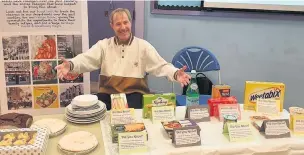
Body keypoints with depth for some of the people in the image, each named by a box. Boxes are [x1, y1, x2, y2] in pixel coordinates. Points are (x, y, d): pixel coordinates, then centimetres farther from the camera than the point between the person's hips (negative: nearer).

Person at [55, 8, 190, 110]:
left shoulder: (143, 46, 6)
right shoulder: (103, 45, 10)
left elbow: (161, 66, 0)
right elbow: (86, 59, -2)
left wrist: (176, 74, -22)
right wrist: (70, 65, -25)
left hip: (135, 94, -1)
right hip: (108, 92, 2)